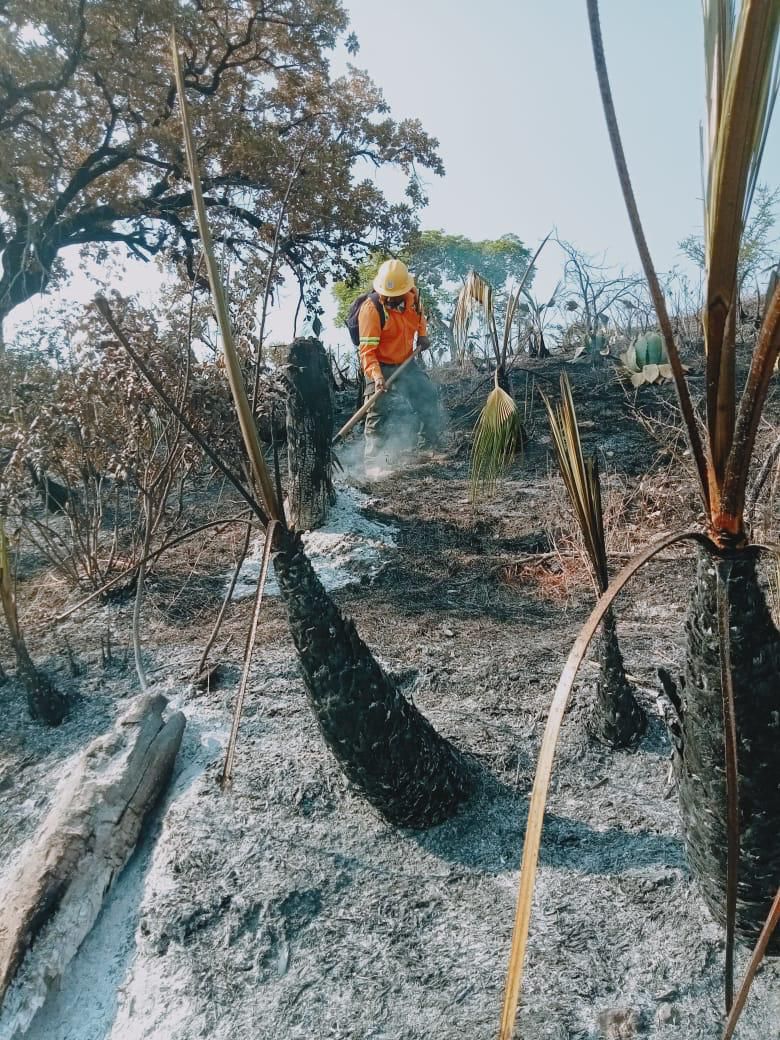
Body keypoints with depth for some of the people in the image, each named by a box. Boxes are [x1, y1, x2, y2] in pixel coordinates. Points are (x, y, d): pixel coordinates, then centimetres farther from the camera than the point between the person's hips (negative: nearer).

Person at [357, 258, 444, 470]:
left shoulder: (413, 296, -3)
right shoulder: (371, 308, -22)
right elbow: (367, 349, -26)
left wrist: (422, 333, 5)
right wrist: (376, 376, -40)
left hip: (408, 363, 7)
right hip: (382, 368, -7)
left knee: (430, 401, 15)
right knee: (379, 416, -9)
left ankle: (430, 449, 36)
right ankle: (373, 464, 0)